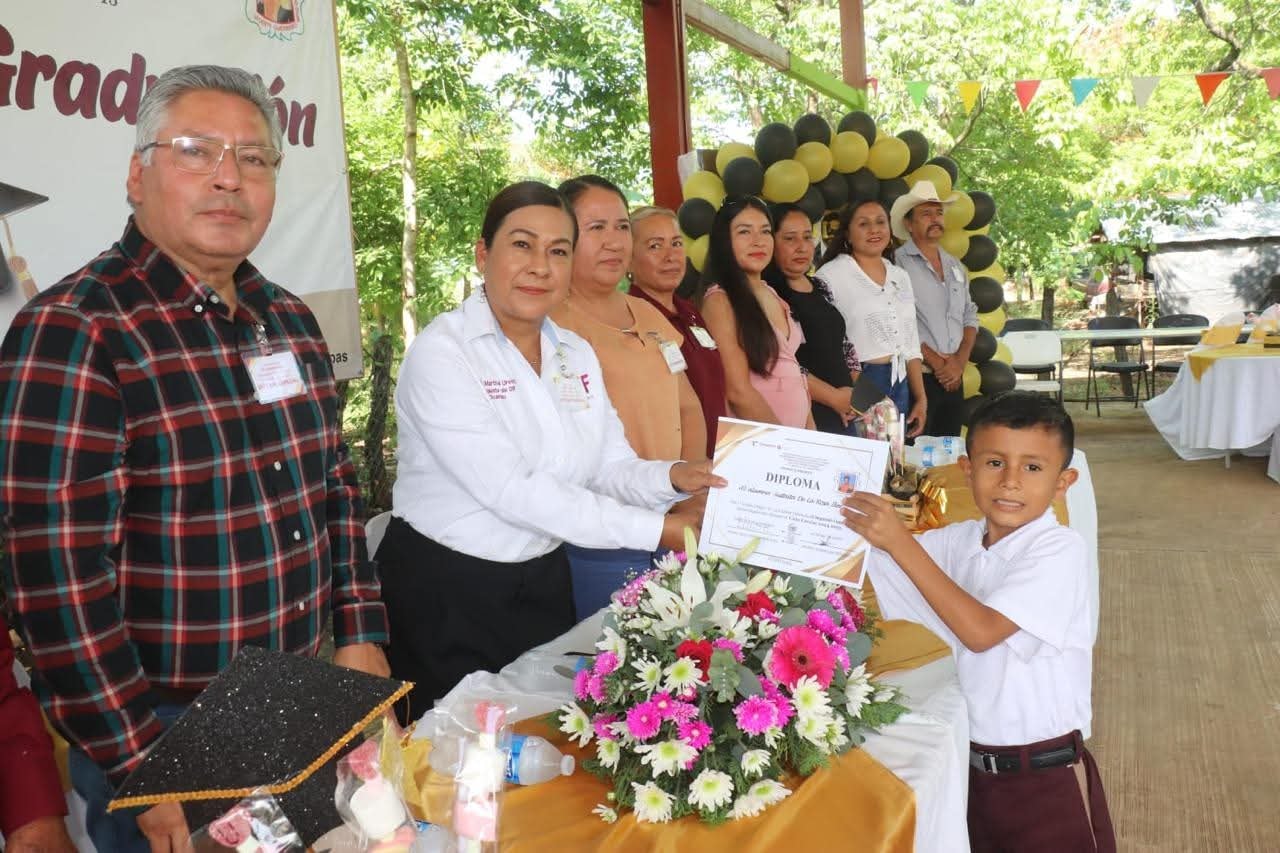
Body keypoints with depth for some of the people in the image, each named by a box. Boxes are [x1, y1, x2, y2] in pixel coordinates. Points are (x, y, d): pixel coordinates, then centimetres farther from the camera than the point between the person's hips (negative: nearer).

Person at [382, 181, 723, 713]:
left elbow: (613, 468, 2)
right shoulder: (441, 351, -16)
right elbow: (509, 489, -24)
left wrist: (669, 478, -20)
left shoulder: (577, 354, 5)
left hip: (545, 583, 6)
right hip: (445, 591, -5)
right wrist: (656, 529, -24)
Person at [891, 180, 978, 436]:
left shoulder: (955, 266, 16)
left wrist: (960, 361, 0)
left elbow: (970, 316, 17)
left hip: (953, 378, 6)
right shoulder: (898, 263, -7)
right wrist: (936, 363, -12)